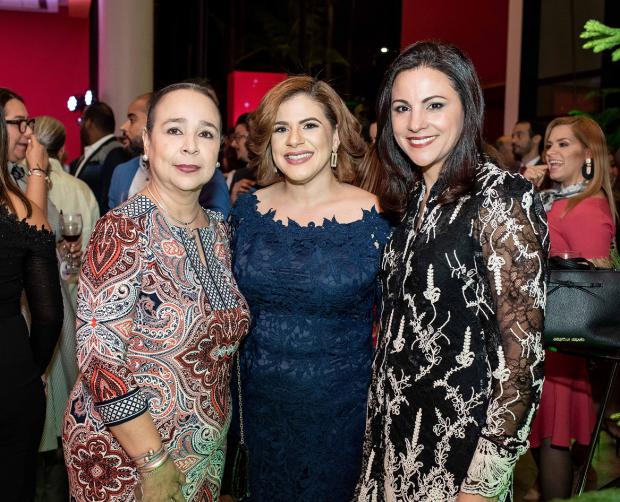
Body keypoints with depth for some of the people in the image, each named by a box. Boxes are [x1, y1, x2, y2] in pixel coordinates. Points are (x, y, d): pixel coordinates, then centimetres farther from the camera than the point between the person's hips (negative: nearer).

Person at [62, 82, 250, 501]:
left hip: (206, 447, 6)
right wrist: (155, 464, -21)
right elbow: (100, 359, -23)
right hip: (125, 457, -6)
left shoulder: (217, 228, 1)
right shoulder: (123, 231, -20)